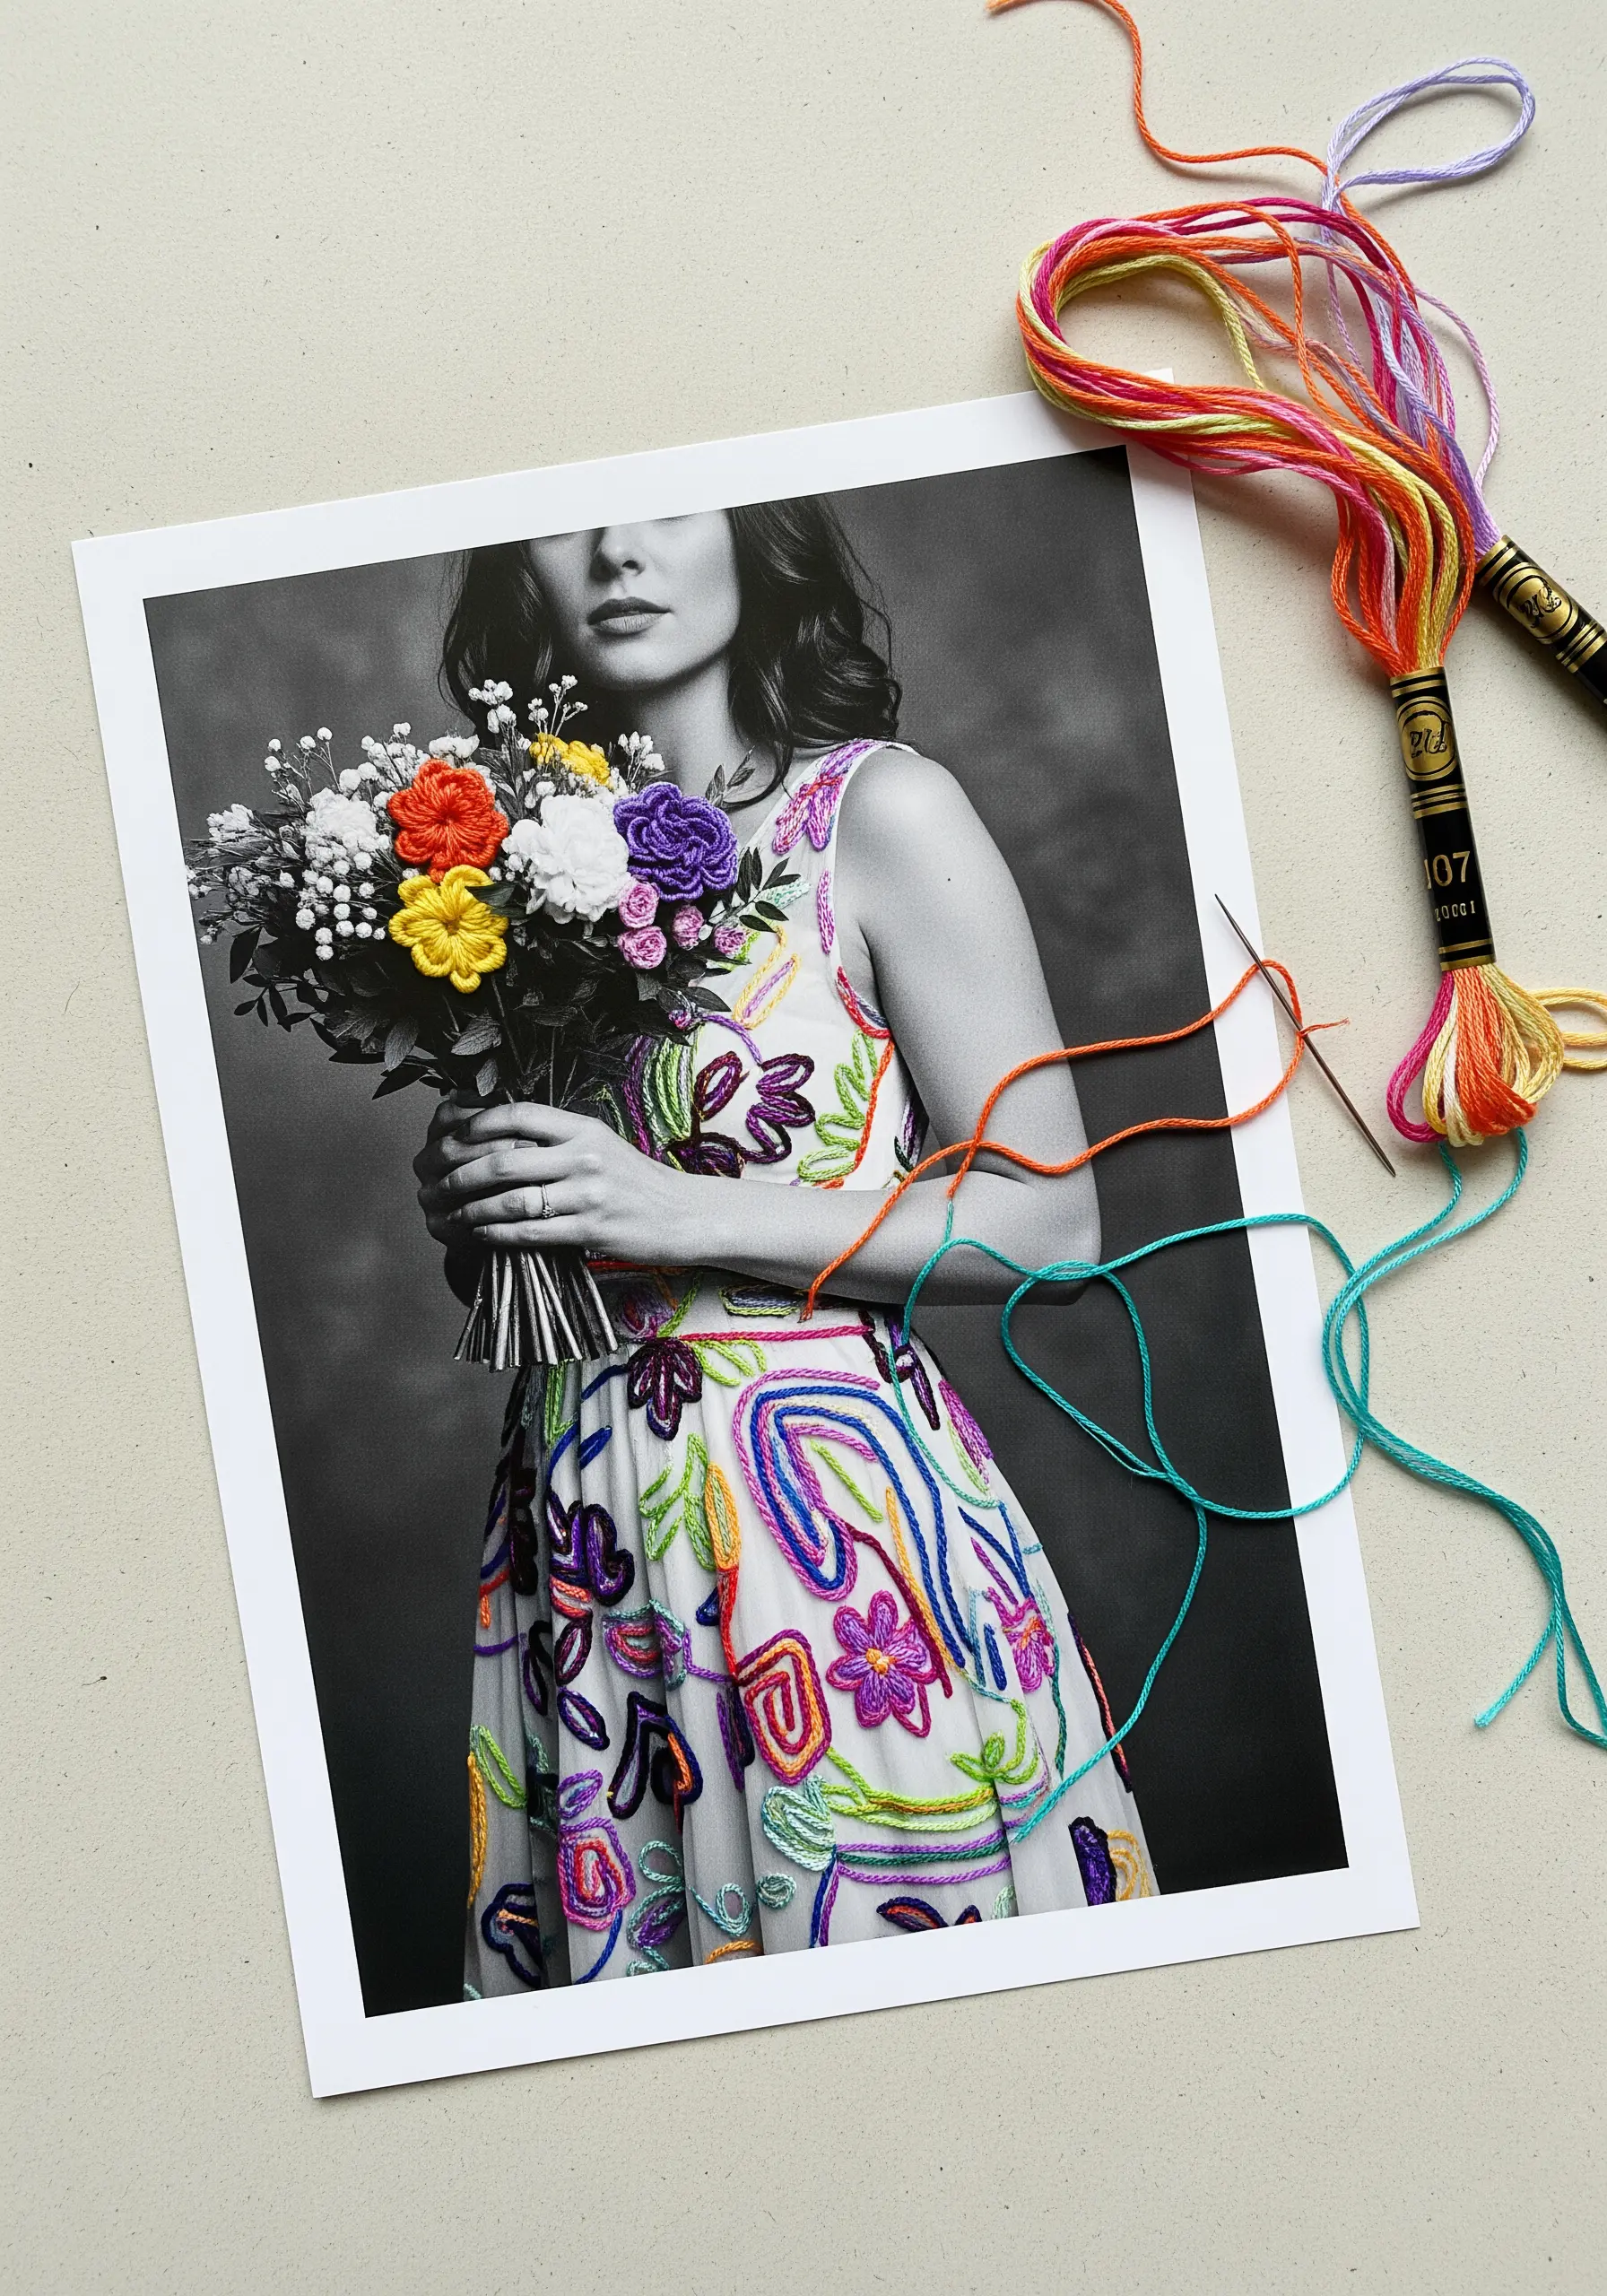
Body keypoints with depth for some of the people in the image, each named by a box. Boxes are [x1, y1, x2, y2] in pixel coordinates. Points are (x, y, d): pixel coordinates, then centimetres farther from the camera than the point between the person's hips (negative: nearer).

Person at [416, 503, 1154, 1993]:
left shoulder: (877, 811, -5)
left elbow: (1053, 1223, -10)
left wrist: (684, 1215, -16)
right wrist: (464, 1209, -3)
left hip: (836, 1509, -4)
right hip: (582, 1523, 5)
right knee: (632, 1991, 10)